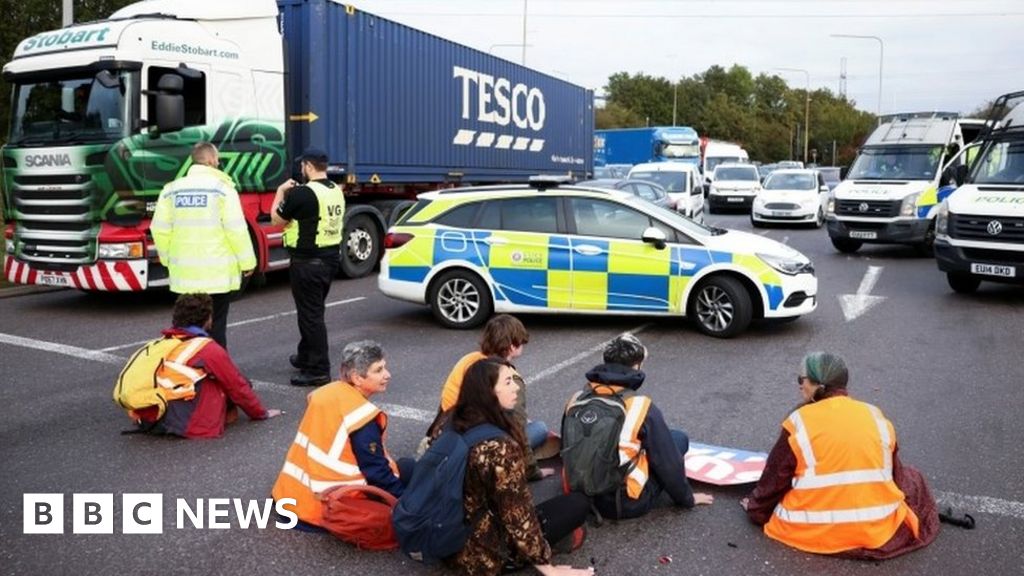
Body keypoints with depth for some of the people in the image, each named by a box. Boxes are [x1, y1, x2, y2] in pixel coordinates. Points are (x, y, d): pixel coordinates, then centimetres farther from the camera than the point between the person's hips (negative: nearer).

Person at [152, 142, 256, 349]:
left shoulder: (172, 189, 7)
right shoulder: (222, 187, -7)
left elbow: (160, 229, 7)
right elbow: (236, 229, -12)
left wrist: (168, 259, 19)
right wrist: (247, 261, -3)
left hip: (185, 274, 4)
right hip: (218, 273, -4)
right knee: (215, 327, 2)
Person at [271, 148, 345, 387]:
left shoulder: (302, 194, -19)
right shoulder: (336, 191, 6)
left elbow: (277, 219, -6)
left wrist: (281, 193, 7)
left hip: (308, 262, -9)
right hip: (331, 257, 9)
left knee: (311, 314, -1)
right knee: (313, 310, 22)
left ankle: (319, 371, 3)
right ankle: (305, 357, 37)